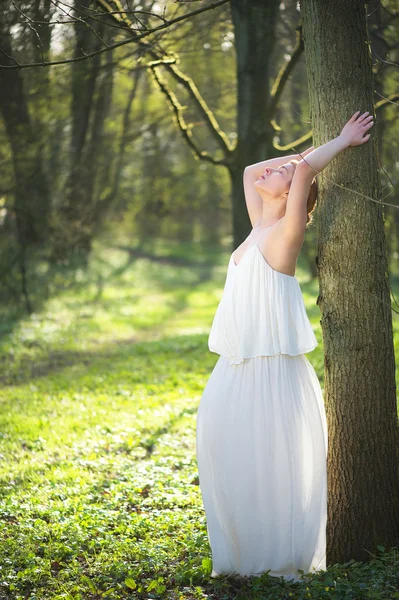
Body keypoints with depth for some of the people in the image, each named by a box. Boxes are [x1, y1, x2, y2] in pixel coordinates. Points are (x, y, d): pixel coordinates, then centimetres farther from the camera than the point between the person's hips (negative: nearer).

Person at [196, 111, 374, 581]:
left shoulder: (285, 233, -9)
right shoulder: (259, 228, 13)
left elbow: (304, 172, -22)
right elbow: (249, 171, 25)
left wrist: (343, 141, -8)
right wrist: (308, 154, 18)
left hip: (271, 371, -8)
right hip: (235, 370, 8)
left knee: (274, 468, 0)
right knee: (228, 463, 9)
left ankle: (286, 561, 11)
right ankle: (240, 557, 21)